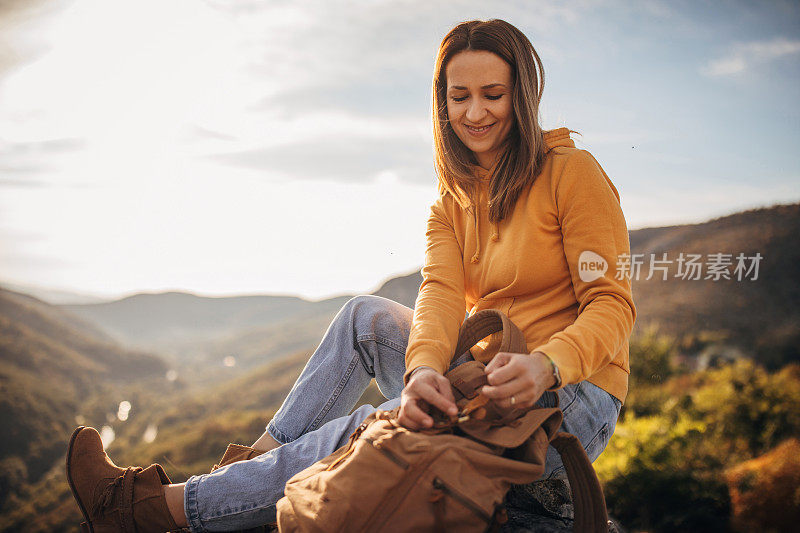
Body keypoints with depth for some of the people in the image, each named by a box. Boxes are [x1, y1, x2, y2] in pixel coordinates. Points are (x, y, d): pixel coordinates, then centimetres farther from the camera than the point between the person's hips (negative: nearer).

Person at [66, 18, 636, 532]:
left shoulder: (572, 172, -8)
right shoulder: (451, 203, 9)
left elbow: (612, 304, -14)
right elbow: (441, 295, -9)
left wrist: (545, 364, -35)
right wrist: (423, 367, -32)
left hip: (573, 396, -6)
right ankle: (256, 461, -6)